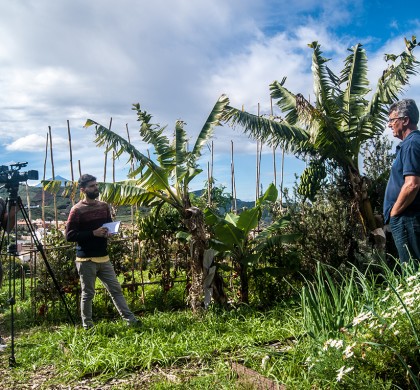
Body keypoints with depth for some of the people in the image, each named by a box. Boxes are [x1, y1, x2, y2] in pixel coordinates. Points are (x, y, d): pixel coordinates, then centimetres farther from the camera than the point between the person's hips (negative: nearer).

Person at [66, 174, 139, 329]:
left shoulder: (104, 206, 9)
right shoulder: (77, 210, -10)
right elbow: (69, 235, -14)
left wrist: (108, 232, -2)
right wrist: (93, 233, -21)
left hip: (103, 258, 6)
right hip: (86, 260, -5)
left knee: (116, 289, 8)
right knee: (88, 294, 6)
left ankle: (130, 319, 13)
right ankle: (87, 326, 19)